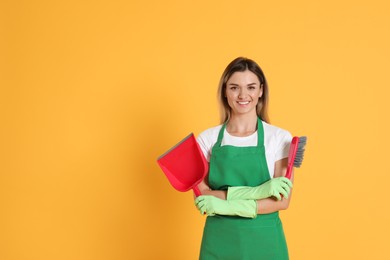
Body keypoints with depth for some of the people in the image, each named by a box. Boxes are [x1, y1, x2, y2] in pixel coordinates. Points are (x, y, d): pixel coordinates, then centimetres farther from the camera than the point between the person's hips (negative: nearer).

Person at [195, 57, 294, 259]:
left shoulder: (280, 138, -4)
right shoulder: (207, 139, -1)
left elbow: (282, 200, -9)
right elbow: (201, 196, -9)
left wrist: (228, 206, -19)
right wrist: (253, 191, -21)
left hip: (264, 240, -1)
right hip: (219, 240, 1)